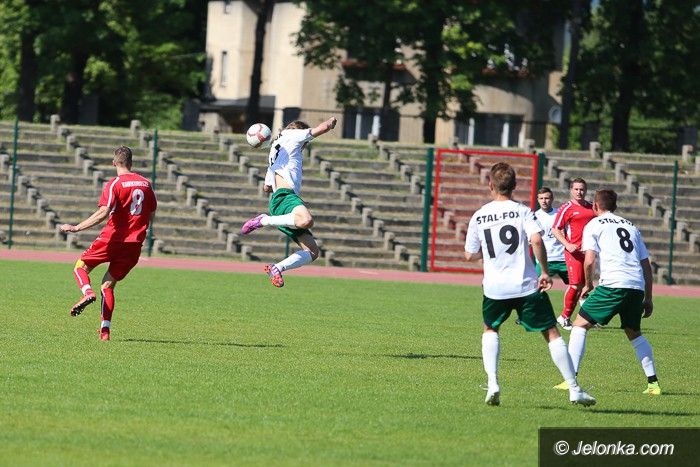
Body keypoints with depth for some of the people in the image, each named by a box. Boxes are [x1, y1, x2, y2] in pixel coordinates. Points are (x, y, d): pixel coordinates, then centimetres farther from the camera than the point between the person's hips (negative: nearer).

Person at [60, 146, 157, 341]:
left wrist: (76, 228, -17)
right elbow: (151, 215, 15)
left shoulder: (115, 184, -8)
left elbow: (103, 213, -19)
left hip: (112, 238, -5)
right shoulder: (146, 184, 9)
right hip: (134, 244, 5)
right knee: (108, 285, 13)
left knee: (81, 266, 13)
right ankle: (105, 329, 1)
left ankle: (87, 292, -19)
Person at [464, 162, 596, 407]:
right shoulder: (523, 211, -3)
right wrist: (545, 272, -8)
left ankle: (492, 383, 7)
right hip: (527, 285, -2)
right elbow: (537, 240, -19)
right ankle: (574, 389, 2)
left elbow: (469, 255, 12)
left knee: (490, 329, 26)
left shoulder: (478, 217, 5)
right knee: (551, 332, 6)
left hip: (494, 288, 2)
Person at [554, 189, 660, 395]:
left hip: (612, 284, -5)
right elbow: (646, 266, 21)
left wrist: (588, 285, 12)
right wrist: (648, 298, 25)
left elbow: (589, 260, -5)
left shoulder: (593, 225, 10)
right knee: (634, 333, 24)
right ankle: (653, 382, 16)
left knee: (580, 326, 4)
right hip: (637, 287, 5)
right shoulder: (631, 227, 25)